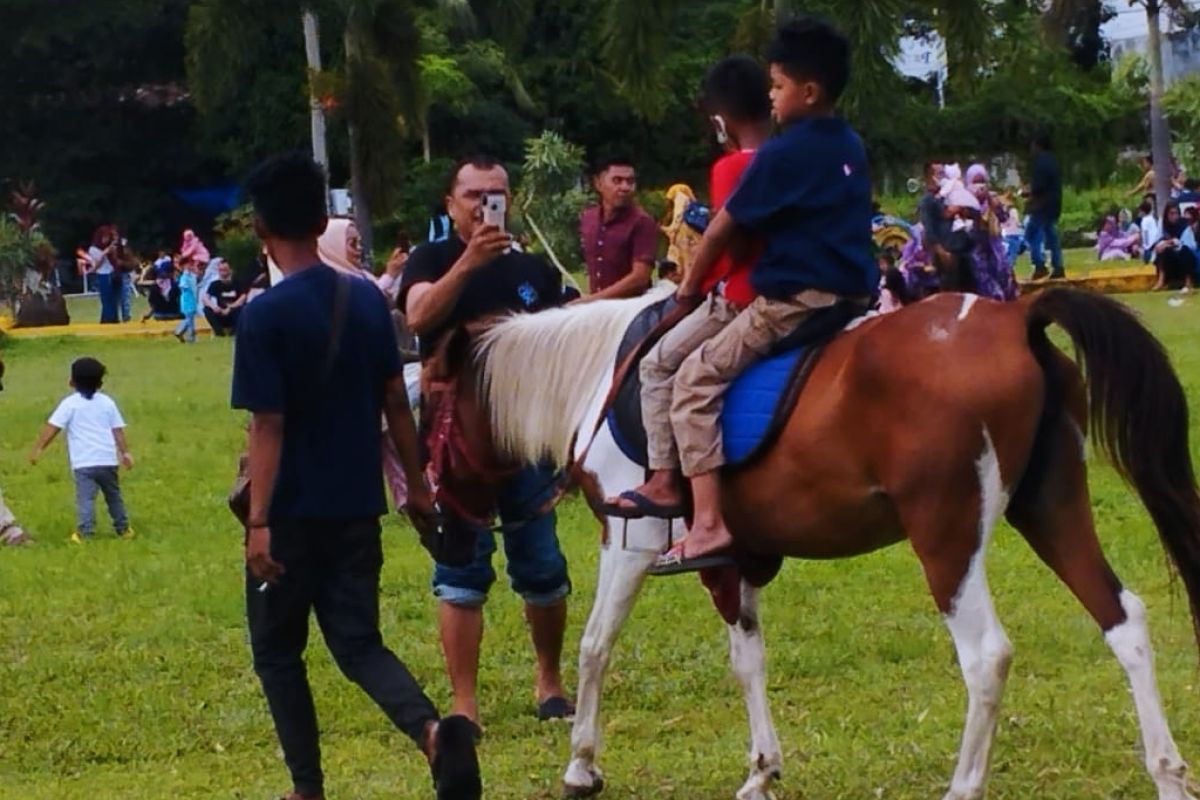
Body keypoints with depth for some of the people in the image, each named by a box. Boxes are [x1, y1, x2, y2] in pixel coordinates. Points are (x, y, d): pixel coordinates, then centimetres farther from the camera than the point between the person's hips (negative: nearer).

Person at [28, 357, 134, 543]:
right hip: (108, 459, 4)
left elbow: (52, 427, -8)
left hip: (84, 462, -4)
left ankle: (85, 532, -23)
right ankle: (123, 529, 27)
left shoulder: (70, 403, 0)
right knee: (113, 495, 20)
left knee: (85, 497, -11)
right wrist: (125, 452, 13)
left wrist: (38, 448, -7)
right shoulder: (107, 402, 11)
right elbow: (118, 430, 9)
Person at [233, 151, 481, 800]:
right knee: (359, 644, 9)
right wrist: (415, 485, 16)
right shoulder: (366, 299, 2)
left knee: (278, 652, 12)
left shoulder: (265, 316, -15)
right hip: (357, 506, 5)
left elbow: (267, 426, -18)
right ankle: (432, 729, -18)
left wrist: (259, 521, -17)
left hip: (292, 512, -5)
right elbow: (394, 400, 8)